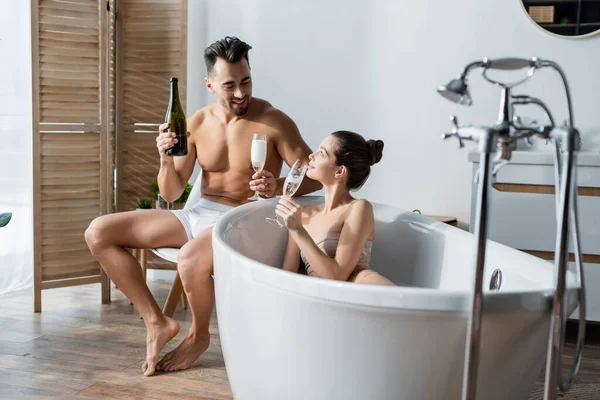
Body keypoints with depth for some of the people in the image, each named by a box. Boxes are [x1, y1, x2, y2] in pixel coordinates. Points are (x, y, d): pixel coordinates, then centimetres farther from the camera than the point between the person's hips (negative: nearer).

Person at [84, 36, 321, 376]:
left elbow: (316, 175, -7)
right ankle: (156, 322, 0)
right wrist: (166, 160, -14)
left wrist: (278, 186, -26)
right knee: (98, 233, -4)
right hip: (199, 214, 6)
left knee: (190, 259, -39)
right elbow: (171, 194, 6)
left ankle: (198, 336, -6)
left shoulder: (274, 121, -9)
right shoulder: (197, 123, 4)